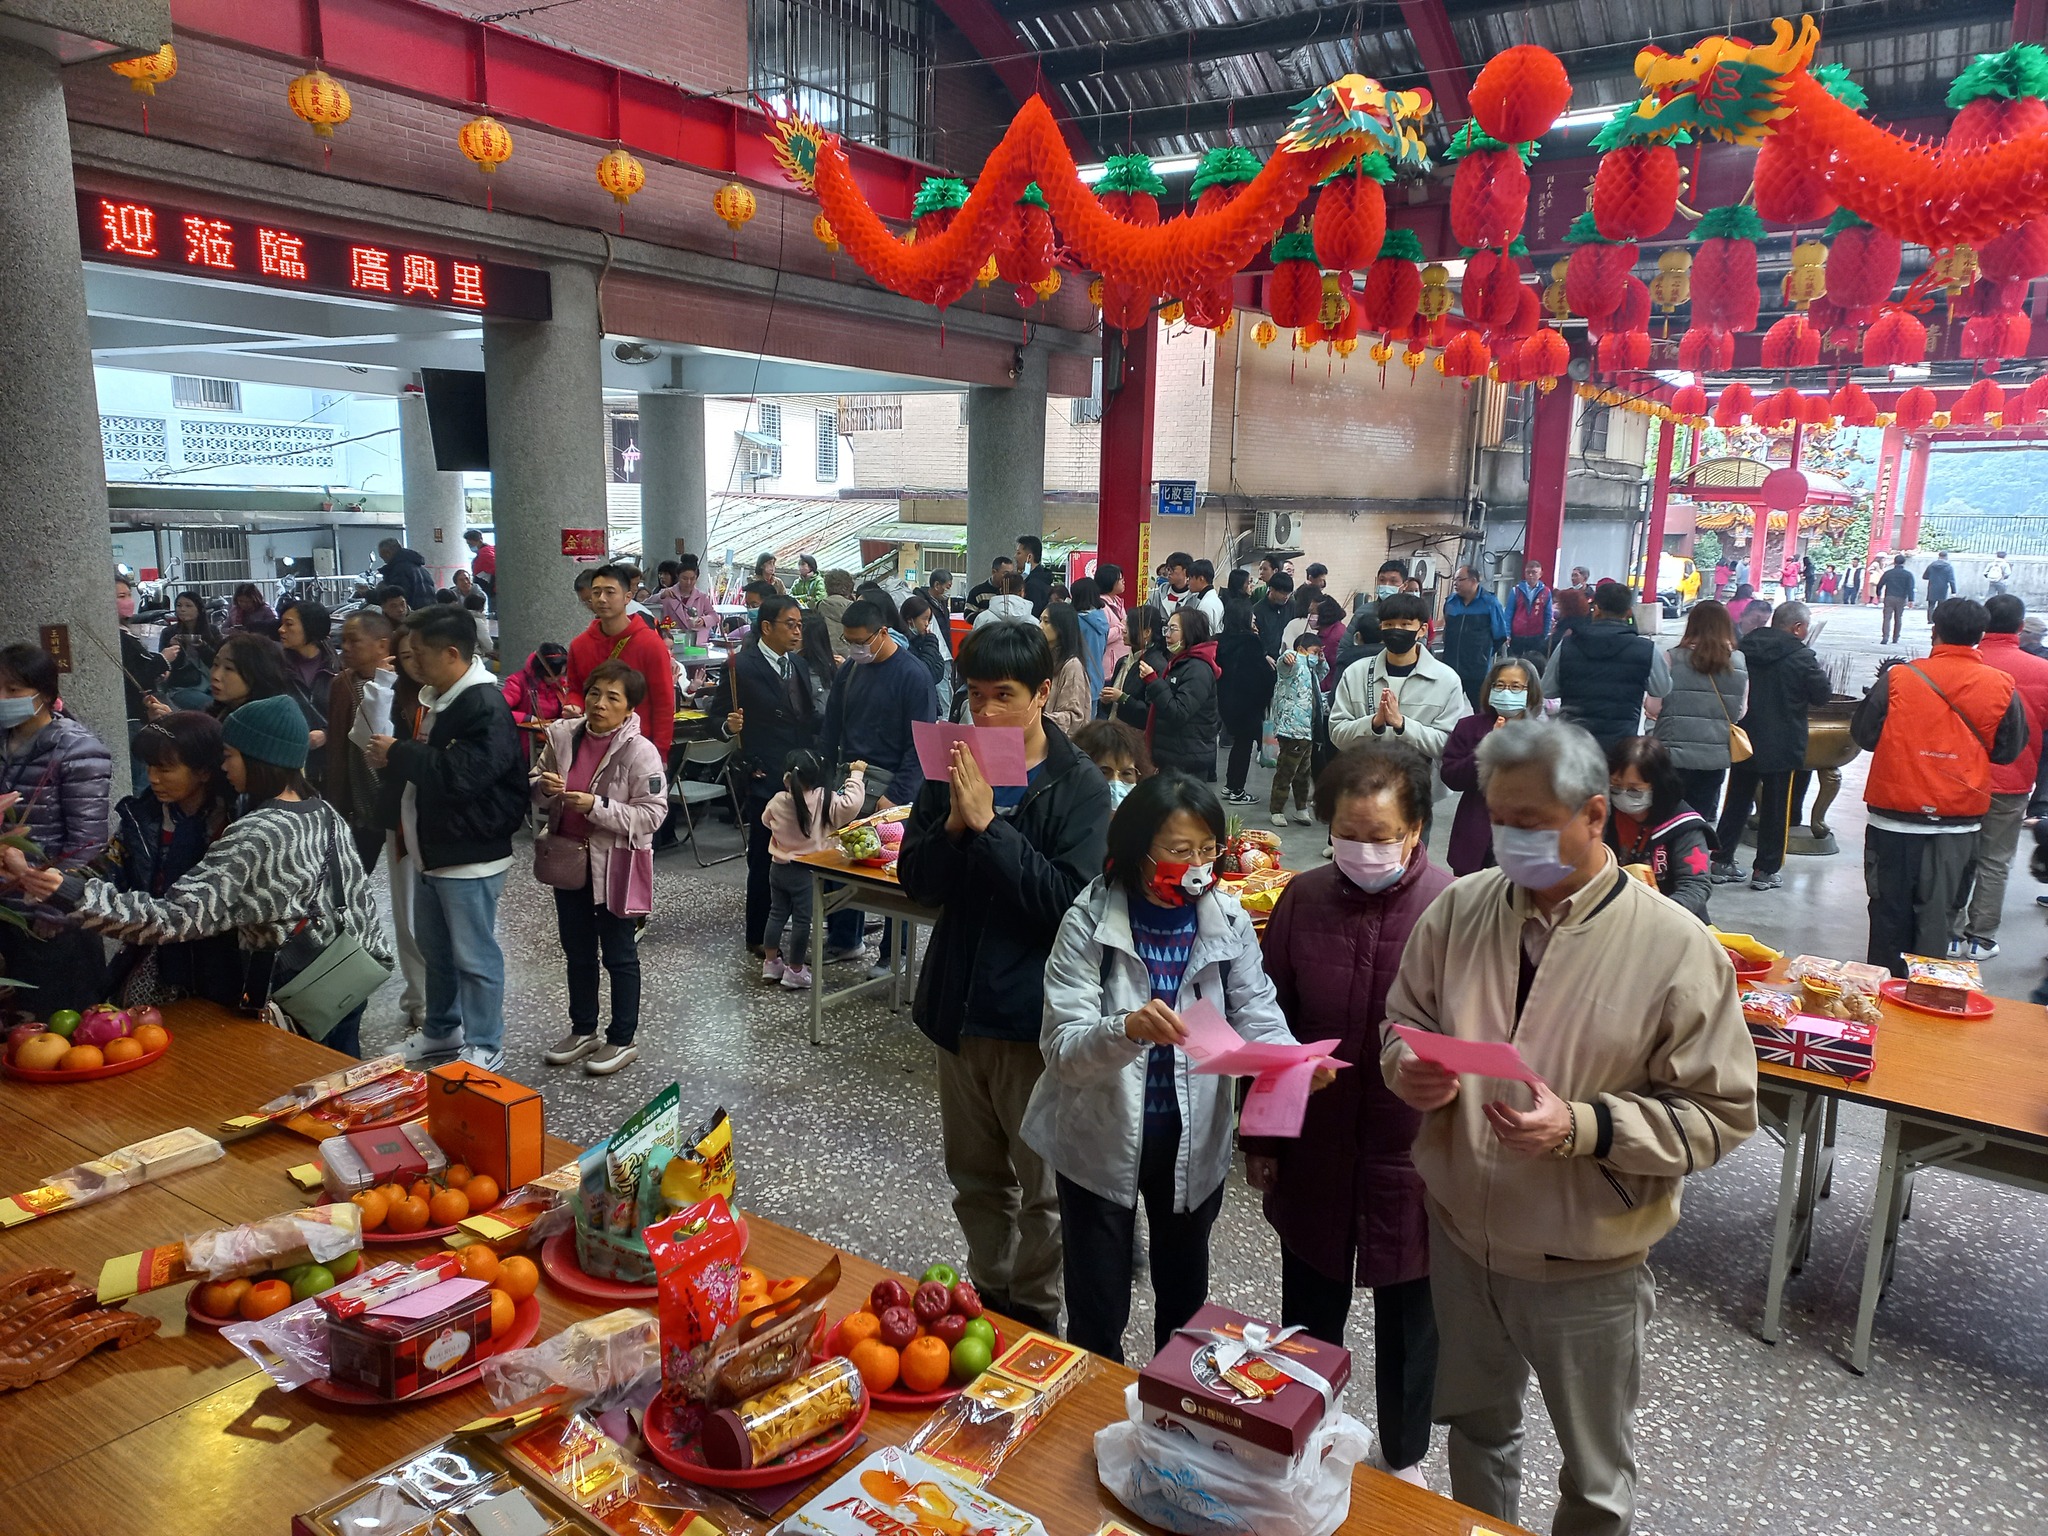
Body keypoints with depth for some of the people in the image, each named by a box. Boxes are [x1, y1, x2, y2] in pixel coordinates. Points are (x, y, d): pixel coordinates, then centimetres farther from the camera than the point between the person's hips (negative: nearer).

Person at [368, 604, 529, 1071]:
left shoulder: (486, 707, -21)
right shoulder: (433, 698, 11)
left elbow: (462, 773, -32)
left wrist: (399, 754, -19)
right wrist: (391, 761, 3)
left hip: (468, 856, -10)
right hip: (431, 851, 10)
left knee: (474, 955, 0)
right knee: (435, 946, 22)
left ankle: (483, 1047, 13)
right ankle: (441, 1030, 38)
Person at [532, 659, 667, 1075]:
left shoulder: (640, 752, -18)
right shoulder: (562, 735, -2)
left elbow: (652, 815, -20)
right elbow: (533, 786, 10)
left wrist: (596, 806, -27)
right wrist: (542, 786, -13)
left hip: (614, 867, -6)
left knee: (619, 955, 9)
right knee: (577, 951, 20)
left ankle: (623, 1040, 24)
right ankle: (583, 1030, 38)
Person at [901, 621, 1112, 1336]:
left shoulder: (1079, 787, -12)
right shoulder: (951, 771, 0)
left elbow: (1069, 900, -23)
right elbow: (917, 882, -2)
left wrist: (987, 822, -26)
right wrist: (954, 822, -19)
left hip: (1036, 1015, -4)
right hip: (960, 1004, 5)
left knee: (1043, 1185, 10)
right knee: (975, 1175, 21)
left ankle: (1036, 1315, 32)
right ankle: (991, 1296, 42)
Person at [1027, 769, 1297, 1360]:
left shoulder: (1228, 923, -7)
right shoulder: (1089, 922, -17)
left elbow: (1258, 1020, -9)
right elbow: (1062, 1049, -23)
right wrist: (1129, 1028, -43)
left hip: (1193, 1141, 3)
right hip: (1101, 1143, -3)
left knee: (1184, 1301, 23)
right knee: (1097, 1317, 12)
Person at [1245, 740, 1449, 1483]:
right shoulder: (1302, 900, -7)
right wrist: (1259, 1139, 5)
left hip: (1414, 1158, -2)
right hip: (1312, 1154, 3)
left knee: (1408, 1317, 20)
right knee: (1309, 1310, 21)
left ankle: (1404, 1457, 44)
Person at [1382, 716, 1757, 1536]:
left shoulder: (1674, 946, -18)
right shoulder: (1460, 908, -8)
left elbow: (1719, 1113, -15)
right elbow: (1405, 1023, 5)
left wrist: (1582, 1128, -29)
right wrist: (1409, 1068, -18)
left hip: (1585, 1267, -3)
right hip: (1462, 1237, 4)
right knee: (1476, 1427, 27)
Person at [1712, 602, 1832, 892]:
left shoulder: (1744, 649, -2)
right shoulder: (1801, 657, -15)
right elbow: (1822, 695, -5)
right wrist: (1818, 671, 11)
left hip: (1743, 742, 4)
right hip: (1781, 748, -4)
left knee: (1736, 803, 14)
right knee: (1775, 810, 7)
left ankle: (1722, 862, 16)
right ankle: (1765, 870, 12)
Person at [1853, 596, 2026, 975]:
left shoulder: (1898, 678, -11)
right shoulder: (2003, 688, -4)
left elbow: (1863, 735, -1)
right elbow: (2009, 751, 5)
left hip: (1895, 819, -1)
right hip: (1959, 825, 1)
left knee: (1890, 909, 10)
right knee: (1935, 915, 10)